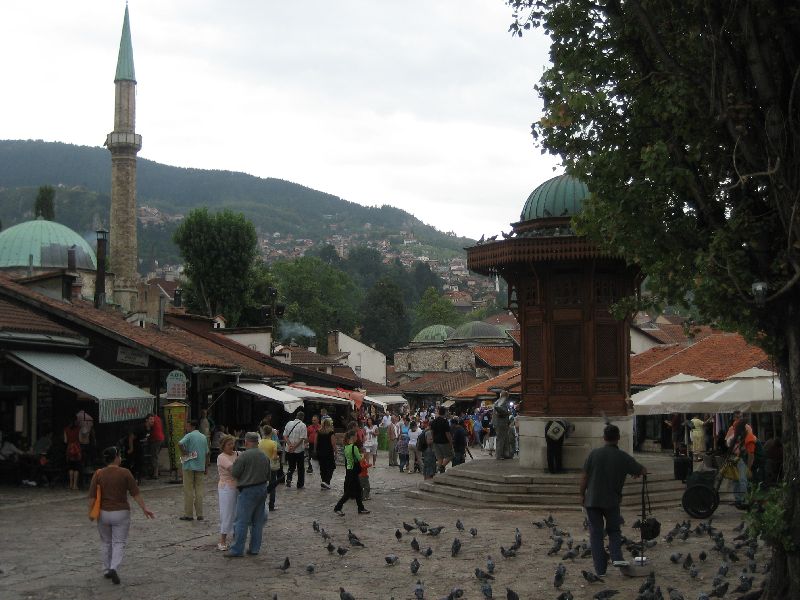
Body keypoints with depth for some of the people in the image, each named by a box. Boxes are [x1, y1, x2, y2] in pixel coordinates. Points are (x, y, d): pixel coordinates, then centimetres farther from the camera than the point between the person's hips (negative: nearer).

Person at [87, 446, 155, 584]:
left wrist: (90, 511, 1)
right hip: (121, 513, -2)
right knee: (119, 543, 3)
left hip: (103, 513, 2)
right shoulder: (125, 473, -8)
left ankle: (106, 570, 22)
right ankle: (114, 568, -15)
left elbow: (92, 496, -7)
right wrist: (144, 508, -3)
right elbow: (136, 493, -8)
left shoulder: (98, 474, -3)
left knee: (106, 542, 18)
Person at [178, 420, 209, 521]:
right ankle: (200, 515, 8)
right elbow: (206, 454, 12)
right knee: (199, 491, 8)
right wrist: (206, 467, 17)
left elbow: (180, 443, -27)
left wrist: (183, 453, -10)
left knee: (188, 491, 2)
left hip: (189, 466, -5)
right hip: (200, 467, 5)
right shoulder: (204, 437, 10)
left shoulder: (189, 436, -8)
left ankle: (188, 514, 4)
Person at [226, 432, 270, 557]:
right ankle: (255, 548, 15)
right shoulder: (264, 456, 8)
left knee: (242, 521, -3)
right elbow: (268, 475, 14)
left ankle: (237, 550, -1)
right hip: (262, 488, 7)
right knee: (258, 521, 11)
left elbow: (235, 473, -11)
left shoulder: (244, 456, -15)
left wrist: (231, 468, 8)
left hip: (248, 490, -7)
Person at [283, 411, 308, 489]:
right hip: (299, 450, -3)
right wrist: (294, 447, -13)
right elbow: (302, 438, -17)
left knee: (291, 467, 16)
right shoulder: (302, 425, -11)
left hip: (289, 450, 4)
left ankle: (288, 479, -9)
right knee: (300, 468, 11)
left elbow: (285, 436, -1)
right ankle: (300, 485, 15)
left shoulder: (289, 423, 3)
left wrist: (290, 444, -9)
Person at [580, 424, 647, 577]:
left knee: (596, 533, 7)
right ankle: (617, 557, -1)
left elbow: (584, 477, -3)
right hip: (612, 501, 0)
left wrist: (582, 495, 9)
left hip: (592, 500, 0)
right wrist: (637, 473, 27)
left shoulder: (594, 454, -6)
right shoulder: (623, 457, -6)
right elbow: (643, 471, 4)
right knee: (614, 530, 20)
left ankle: (600, 569, 6)